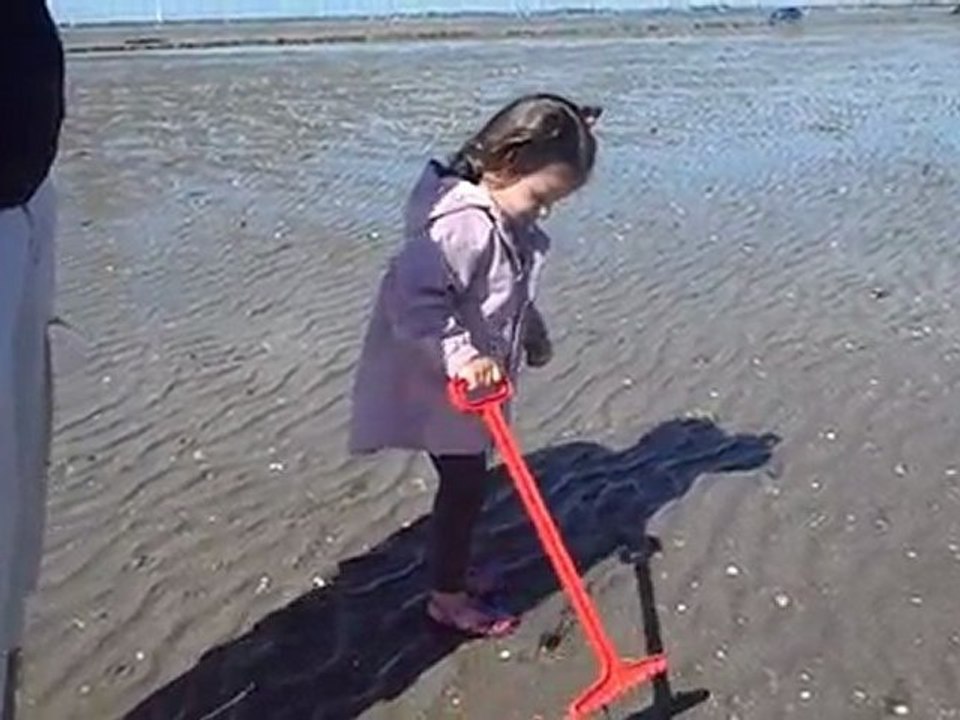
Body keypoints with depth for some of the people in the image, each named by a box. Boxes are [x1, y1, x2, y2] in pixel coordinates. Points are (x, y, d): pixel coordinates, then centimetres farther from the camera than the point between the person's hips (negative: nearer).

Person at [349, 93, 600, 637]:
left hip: (472, 385, 9)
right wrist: (461, 355, -40)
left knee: (468, 482, 20)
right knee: (466, 484, 1)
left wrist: (534, 336, 32)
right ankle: (447, 597, 18)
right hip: (437, 387, -9)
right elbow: (415, 301, -35)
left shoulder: (511, 223, 4)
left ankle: (455, 570, 40)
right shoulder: (462, 224, -28)